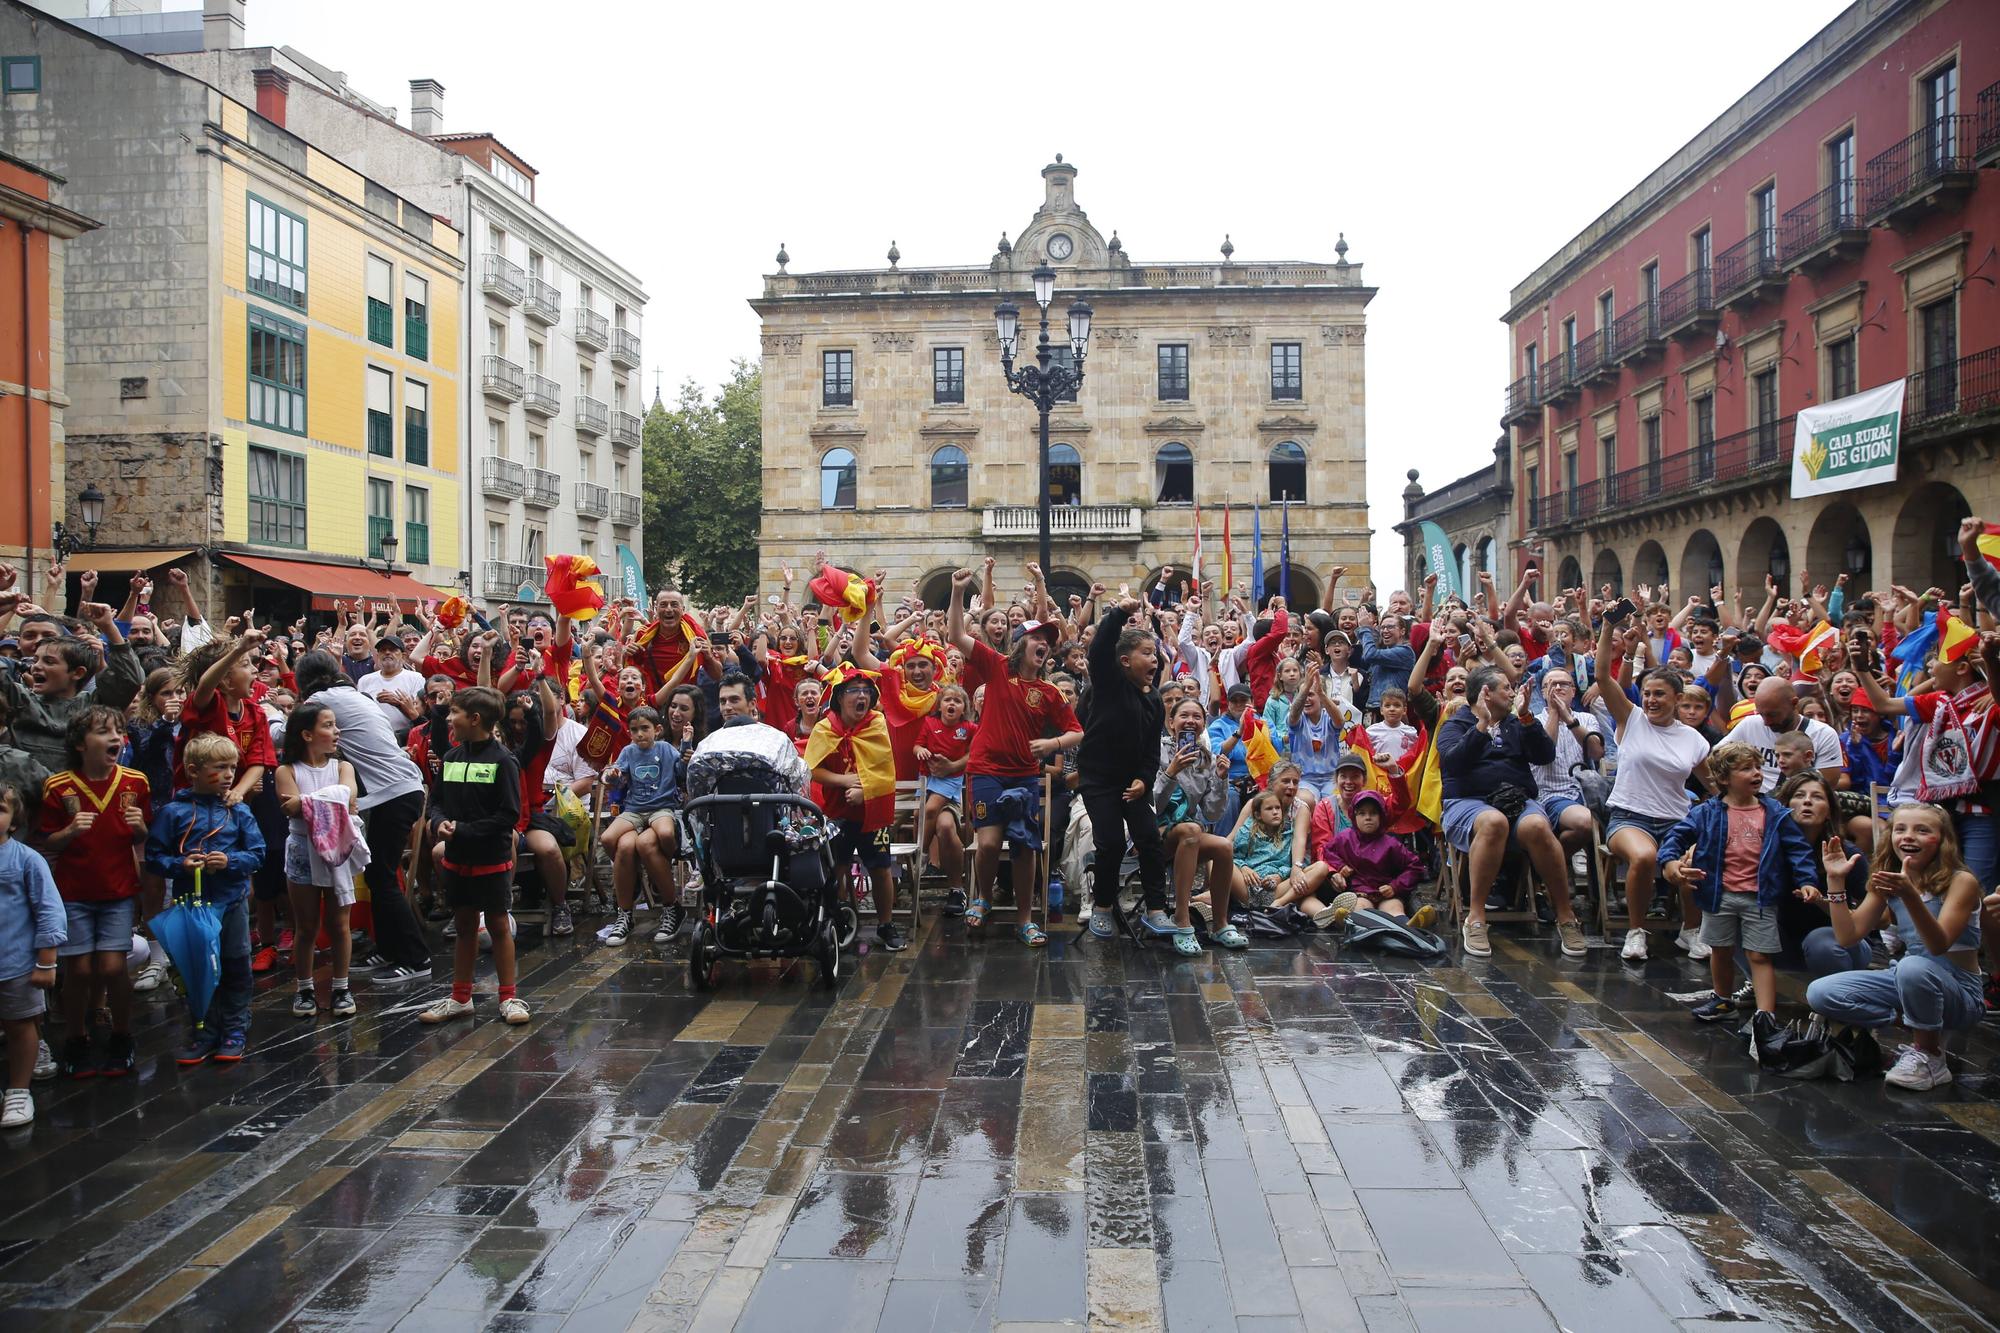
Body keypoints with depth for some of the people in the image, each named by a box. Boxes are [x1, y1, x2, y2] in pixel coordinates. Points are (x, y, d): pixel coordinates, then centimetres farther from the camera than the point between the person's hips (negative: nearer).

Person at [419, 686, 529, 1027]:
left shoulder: (502, 760, -14)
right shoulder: (451, 758, 5)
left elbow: (509, 814, -17)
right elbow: (439, 801, 12)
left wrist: (463, 831, -20)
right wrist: (440, 823, -10)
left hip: (492, 860, -6)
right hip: (457, 858, 6)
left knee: (498, 926, 5)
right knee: (464, 925, 15)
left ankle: (508, 998, 15)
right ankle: (460, 998, 25)